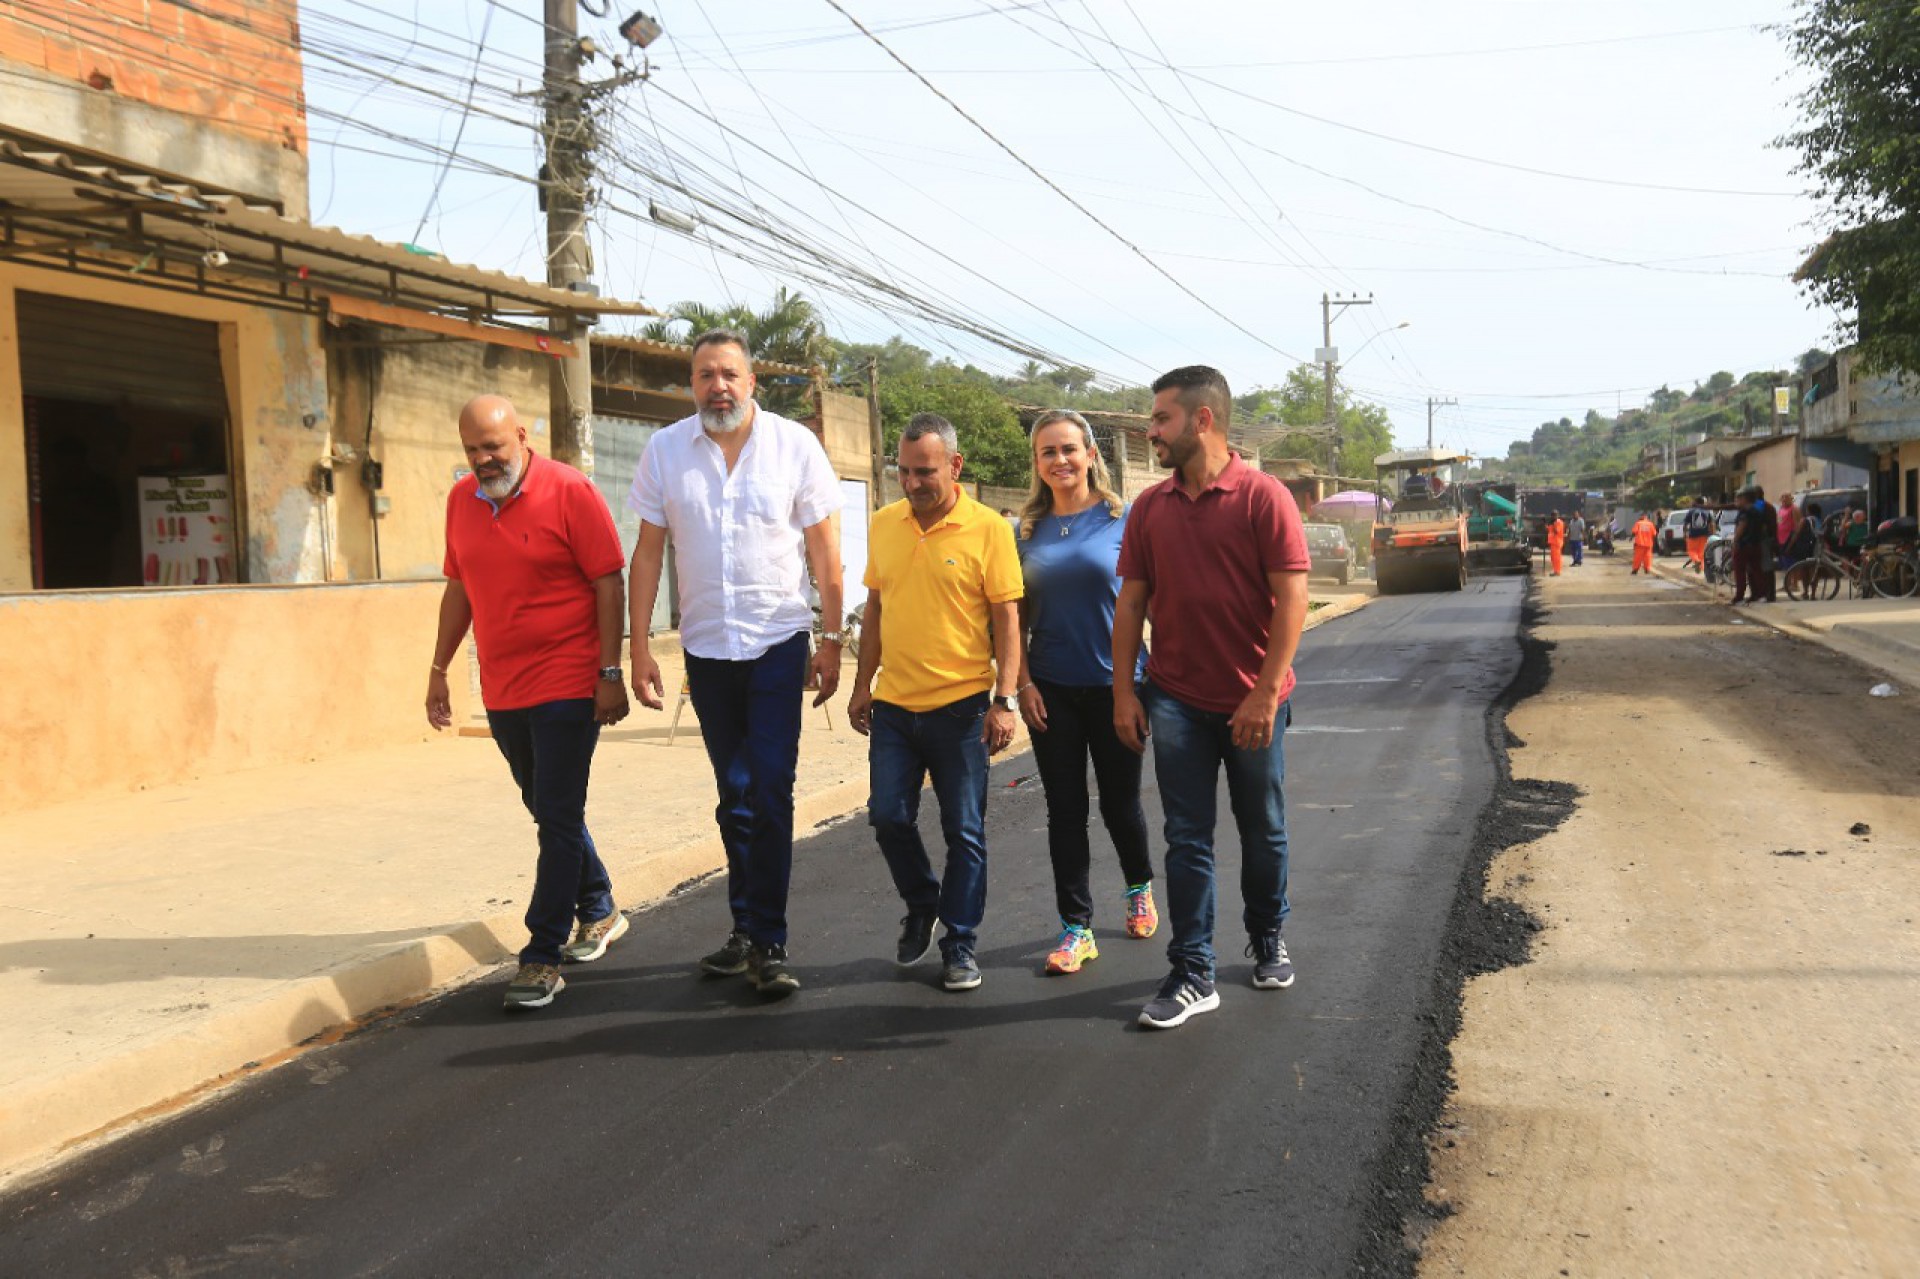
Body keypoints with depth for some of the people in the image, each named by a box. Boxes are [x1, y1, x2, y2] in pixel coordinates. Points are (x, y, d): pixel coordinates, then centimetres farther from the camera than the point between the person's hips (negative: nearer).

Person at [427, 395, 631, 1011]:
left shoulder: (570, 491, -10)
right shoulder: (461, 500, 8)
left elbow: (608, 584, -10)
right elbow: (458, 589, 16)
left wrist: (611, 672, -13)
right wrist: (439, 670, 17)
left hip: (567, 686, -6)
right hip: (502, 692, 6)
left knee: (558, 820, -5)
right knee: (550, 813, 17)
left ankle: (542, 958, -1)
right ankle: (598, 912, 35)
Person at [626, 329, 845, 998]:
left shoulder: (794, 444, -5)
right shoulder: (665, 451, 0)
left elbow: (823, 549, -1)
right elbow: (648, 552, 3)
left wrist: (831, 642, -3)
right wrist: (639, 649, -1)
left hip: (777, 642, -2)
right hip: (706, 646, 3)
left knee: (770, 793, -7)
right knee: (734, 795, 12)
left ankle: (767, 942, 0)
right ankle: (745, 926, 24)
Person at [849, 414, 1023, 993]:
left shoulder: (987, 528, -7)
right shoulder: (883, 525, 7)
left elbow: (1007, 619, -8)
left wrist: (1005, 699, -13)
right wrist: (862, 684, 13)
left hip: (961, 705, -4)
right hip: (893, 704, 4)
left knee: (964, 831, 4)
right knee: (889, 818, 7)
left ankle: (960, 944, 18)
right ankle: (923, 908, 32)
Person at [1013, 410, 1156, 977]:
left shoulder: (1124, 520, -4)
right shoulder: (1029, 530, 4)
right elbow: (1018, 615, 7)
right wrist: (1023, 683, -2)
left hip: (1114, 683, -2)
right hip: (1052, 689, 2)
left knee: (1119, 801, 9)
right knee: (1065, 809, 5)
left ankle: (1140, 887, 38)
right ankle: (1076, 928, 13)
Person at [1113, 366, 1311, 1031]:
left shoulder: (1263, 496, -10)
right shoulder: (1150, 507, 4)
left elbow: (1292, 598, -14)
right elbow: (1131, 601, 7)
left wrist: (1265, 693, -18)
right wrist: (1123, 691, 1)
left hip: (1252, 703, -3)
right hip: (1176, 700, 3)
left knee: (1263, 832, 13)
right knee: (1187, 838, 3)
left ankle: (1267, 941, 35)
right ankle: (1192, 975, 8)